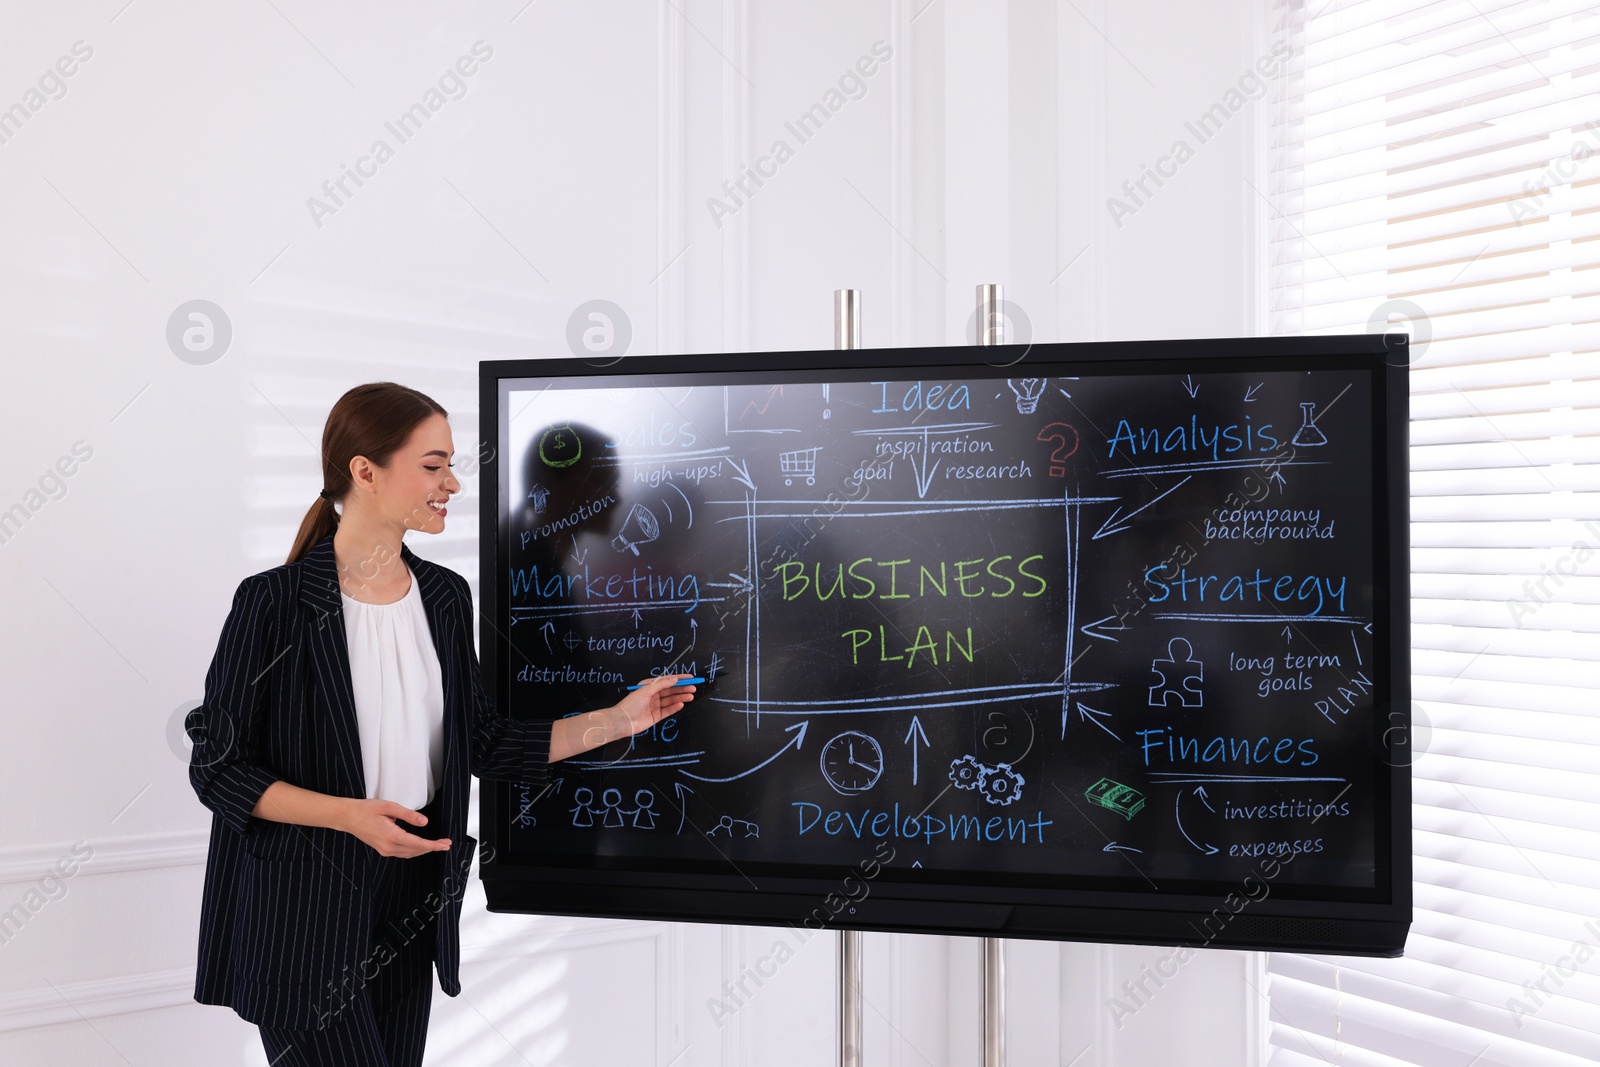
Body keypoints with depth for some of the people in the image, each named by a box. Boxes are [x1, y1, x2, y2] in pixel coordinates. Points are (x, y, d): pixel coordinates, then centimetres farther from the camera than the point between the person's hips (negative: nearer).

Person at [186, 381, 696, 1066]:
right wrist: (348, 815, -22)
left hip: (411, 899, 6)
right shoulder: (275, 602, -13)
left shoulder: (445, 597, 4)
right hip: (303, 910, -5)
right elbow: (217, 766, -10)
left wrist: (618, 720, 5)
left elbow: (479, 741, 10)